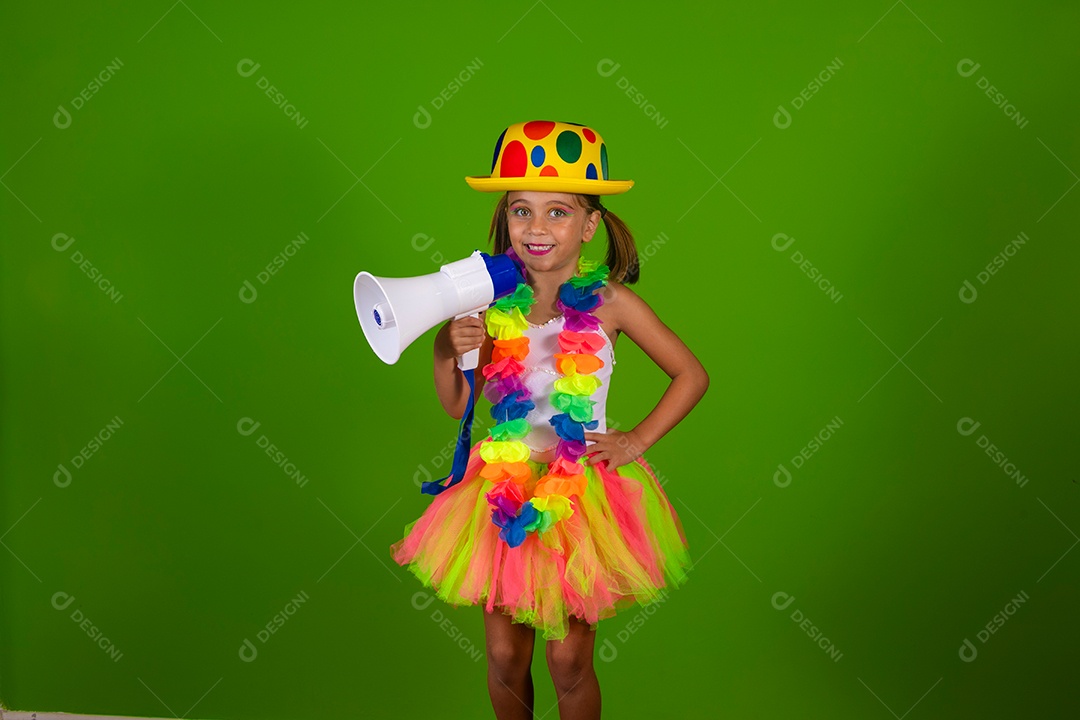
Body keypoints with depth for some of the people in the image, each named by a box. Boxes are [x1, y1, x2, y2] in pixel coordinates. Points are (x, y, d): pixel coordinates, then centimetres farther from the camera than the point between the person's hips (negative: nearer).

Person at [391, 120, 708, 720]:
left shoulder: (609, 302, -9)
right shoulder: (494, 303, -3)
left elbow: (692, 375, 1)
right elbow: (457, 406, 5)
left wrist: (637, 440, -5)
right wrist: (447, 352, -13)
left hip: (585, 492, -2)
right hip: (507, 488, 2)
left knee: (569, 662, 5)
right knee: (505, 657, 9)